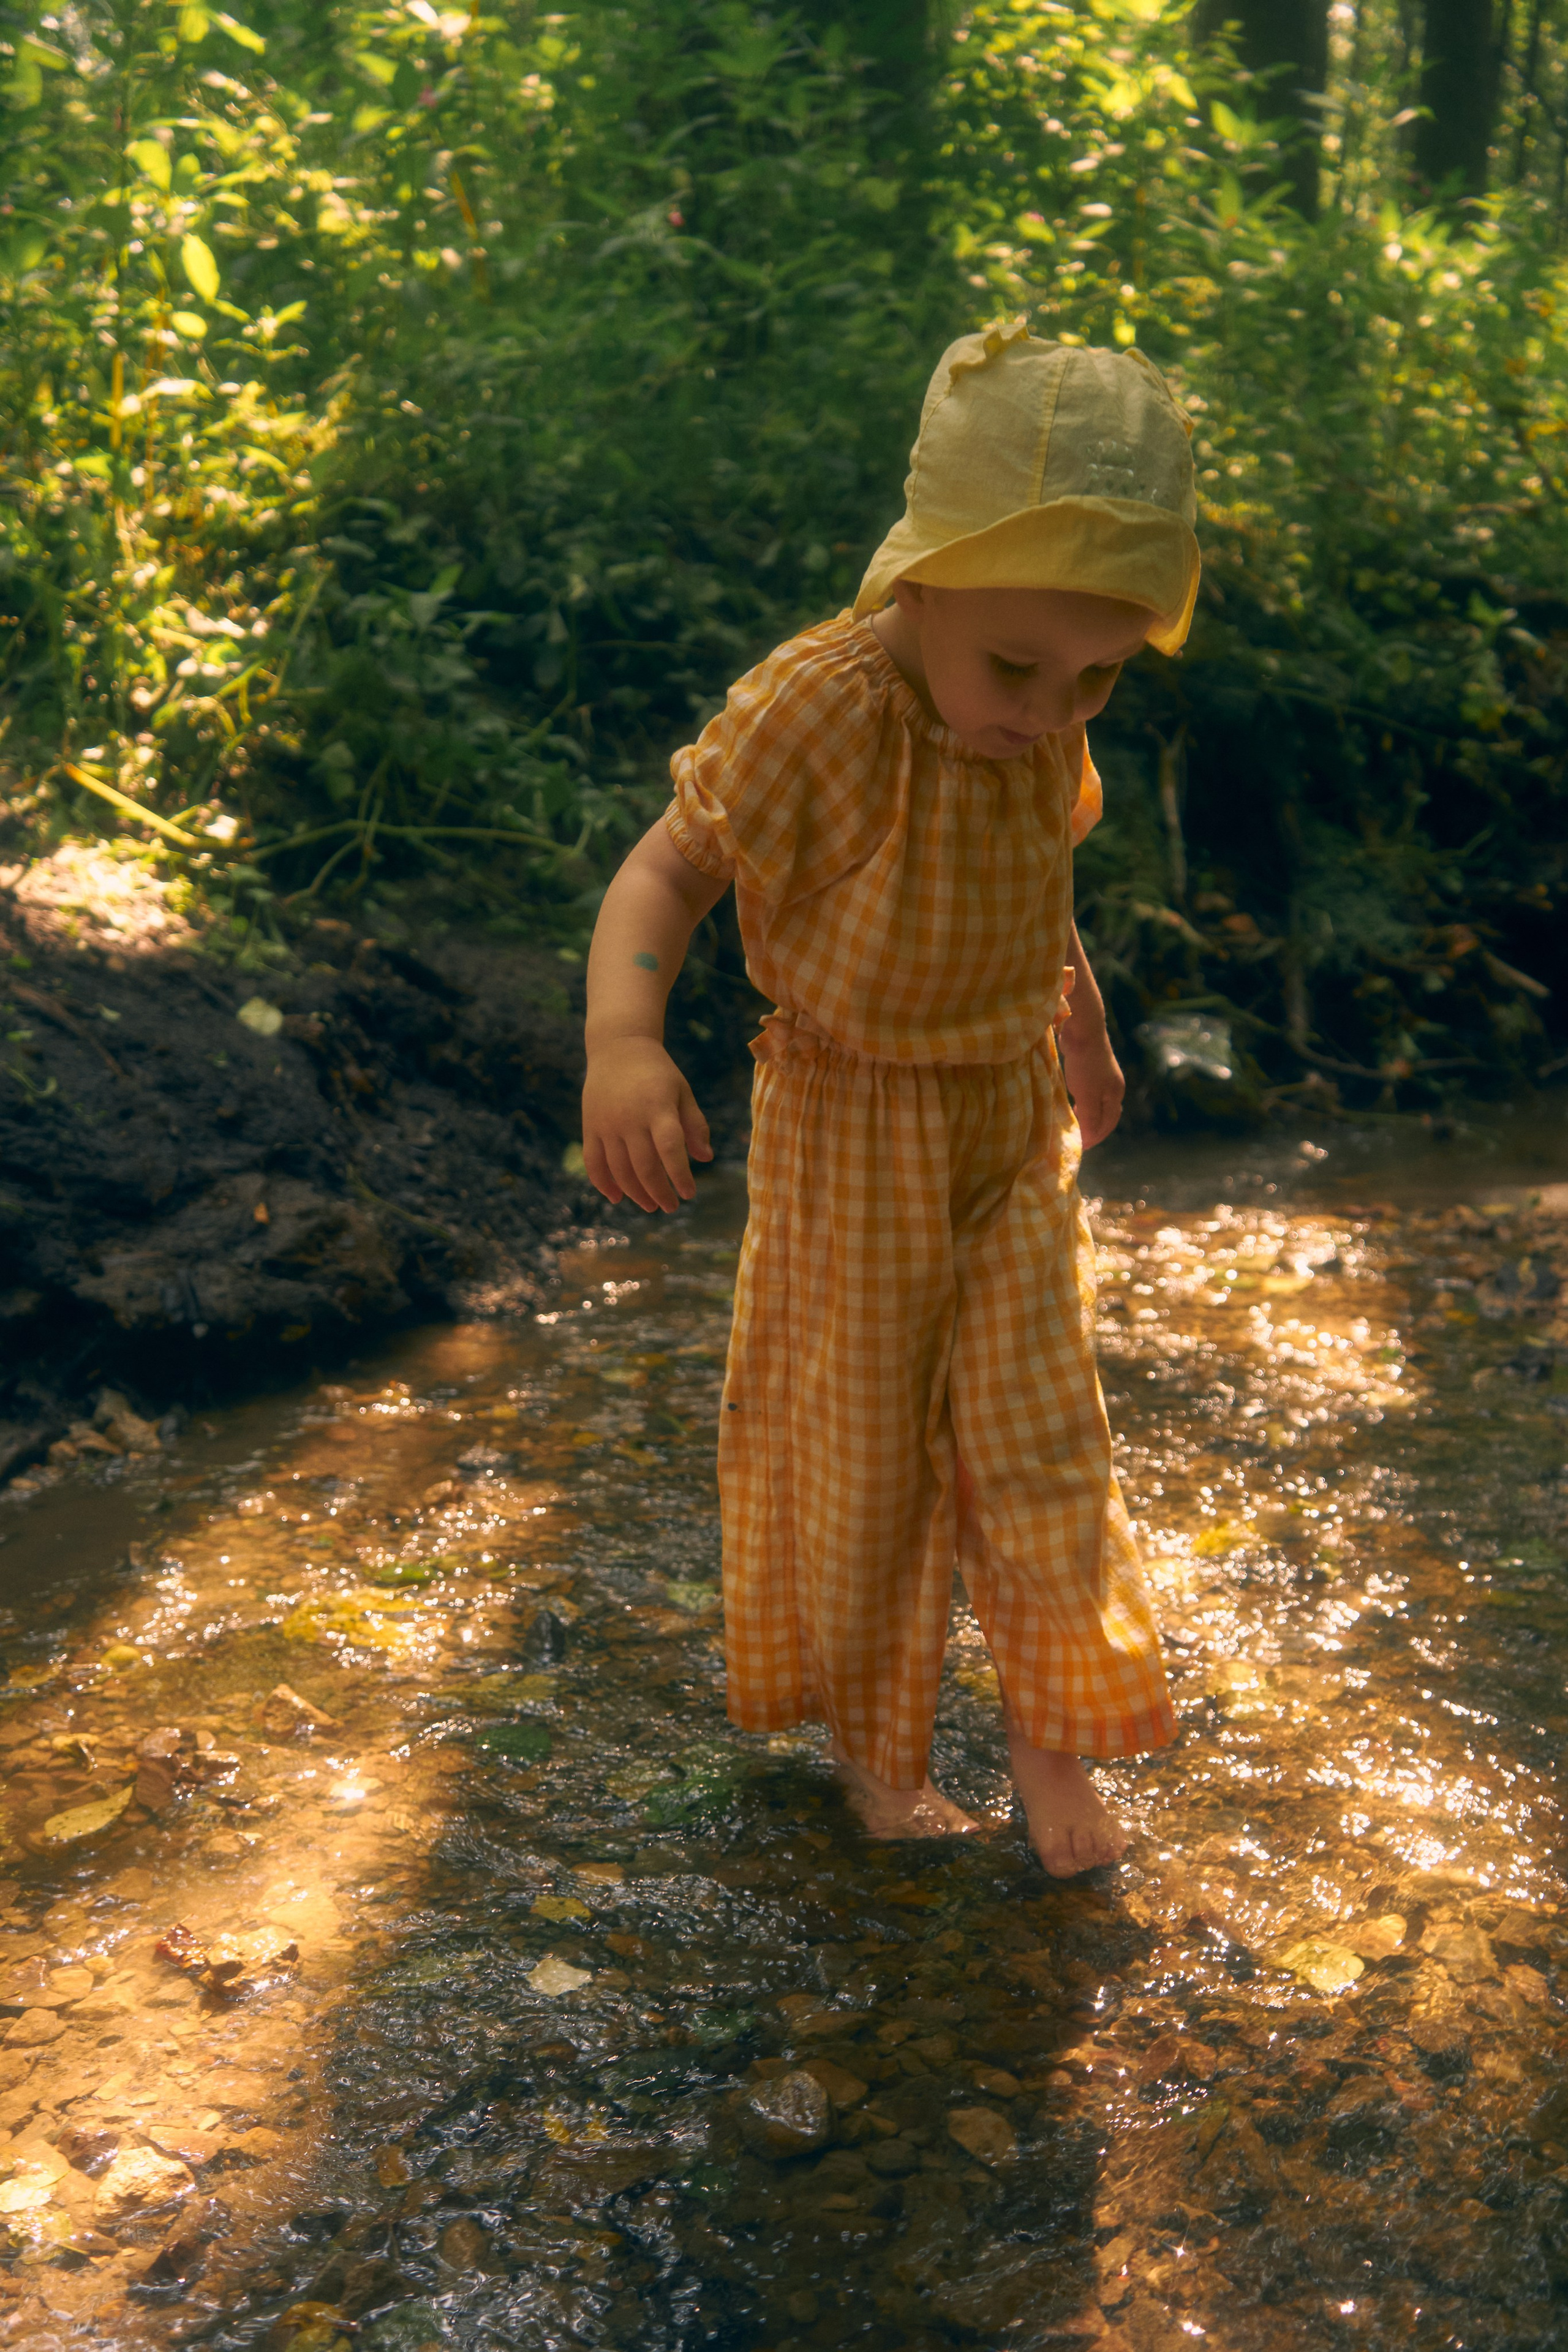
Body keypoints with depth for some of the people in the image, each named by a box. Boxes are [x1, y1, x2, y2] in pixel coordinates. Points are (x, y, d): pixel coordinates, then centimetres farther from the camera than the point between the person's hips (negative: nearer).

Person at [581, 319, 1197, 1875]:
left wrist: (1082, 1030, 25)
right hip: (852, 1127, -5)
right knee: (859, 1441, 12)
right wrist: (622, 1043, -42)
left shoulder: (1046, 729, -7)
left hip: (1011, 1118, 5)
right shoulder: (814, 712, -27)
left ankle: (1047, 1725, 28)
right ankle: (868, 1732, 34)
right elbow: (666, 873, -24)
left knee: (1038, 1429, 8)